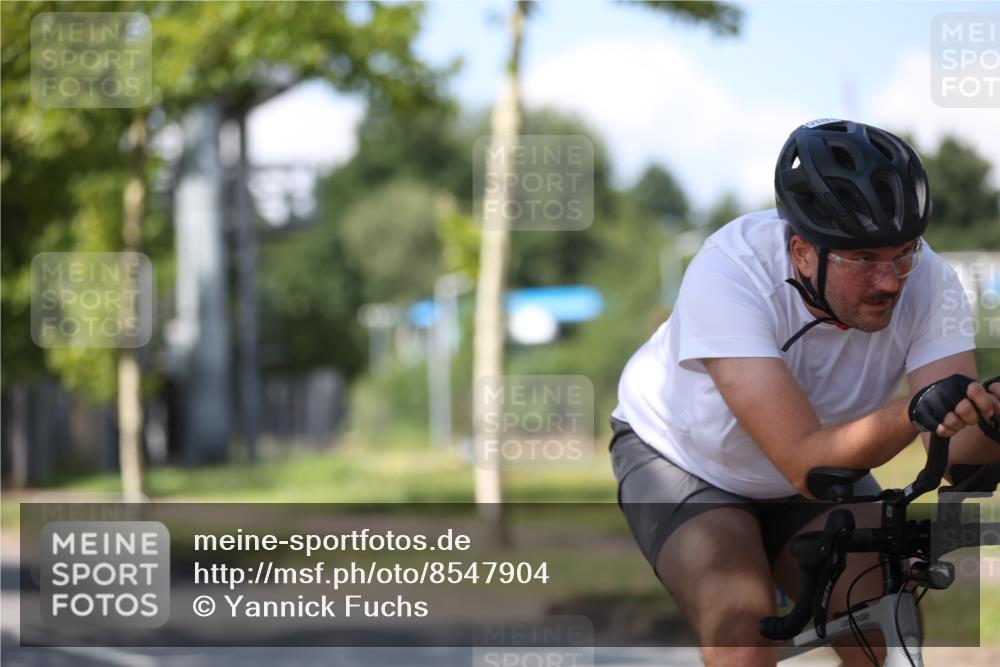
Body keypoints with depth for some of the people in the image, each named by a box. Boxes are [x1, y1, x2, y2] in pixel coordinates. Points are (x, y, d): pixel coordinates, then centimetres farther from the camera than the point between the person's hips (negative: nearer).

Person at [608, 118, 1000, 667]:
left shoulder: (927, 279, -26)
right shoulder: (730, 272, -36)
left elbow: (956, 456, -31)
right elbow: (803, 463, -42)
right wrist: (913, 413, -58)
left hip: (824, 462, 3)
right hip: (679, 453, -3)